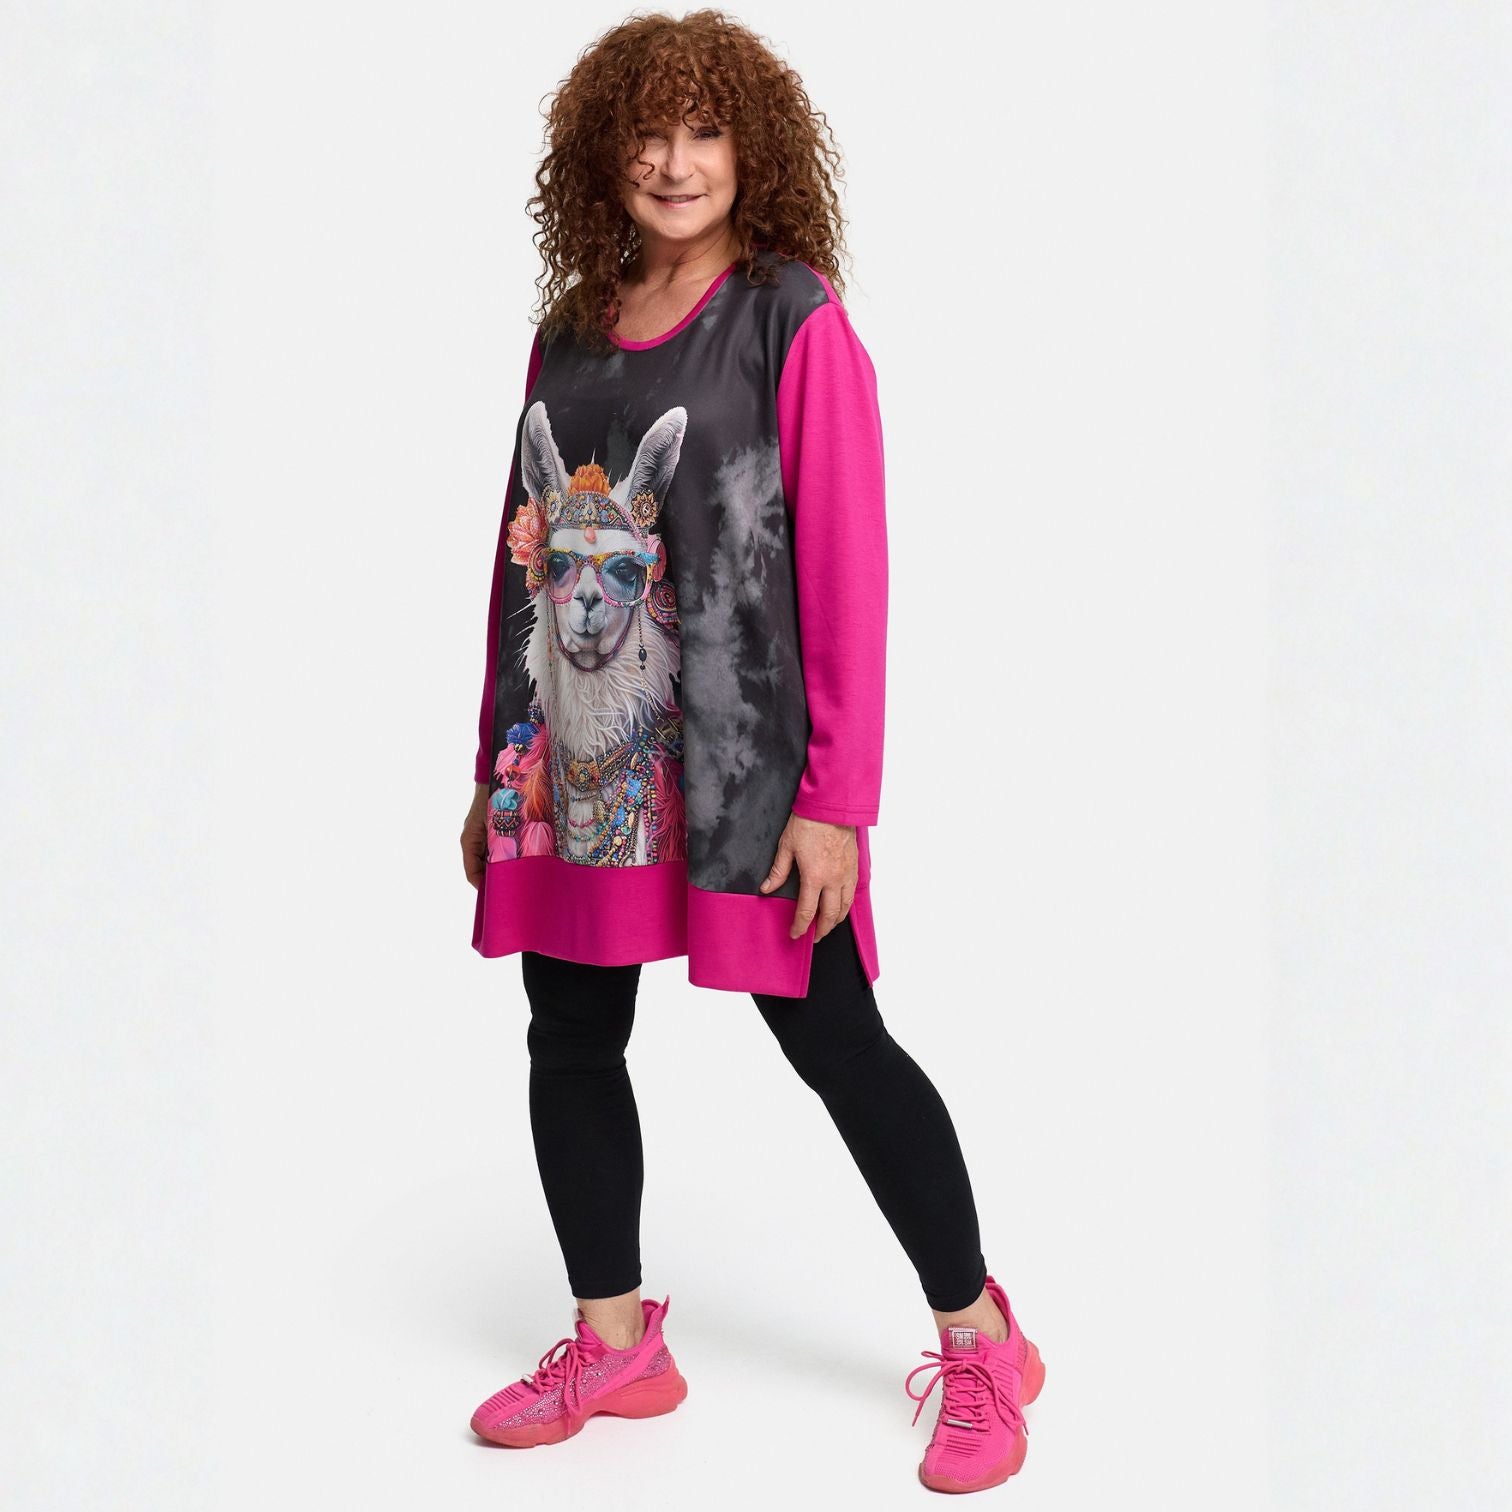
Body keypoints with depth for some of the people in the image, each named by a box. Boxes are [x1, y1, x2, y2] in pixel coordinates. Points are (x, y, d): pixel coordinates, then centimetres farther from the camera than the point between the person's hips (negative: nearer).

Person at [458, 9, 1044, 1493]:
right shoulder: (568, 331, 11)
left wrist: (836, 800, -15)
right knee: (571, 1038, 11)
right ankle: (613, 1342, 28)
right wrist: (495, 766, 14)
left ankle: (979, 1345, 18)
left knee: (832, 1042, 0)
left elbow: (844, 569, -11)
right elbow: (523, 550, 14)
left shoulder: (796, 321, -7)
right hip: (574, 758, 6)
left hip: (739, 761, -6)